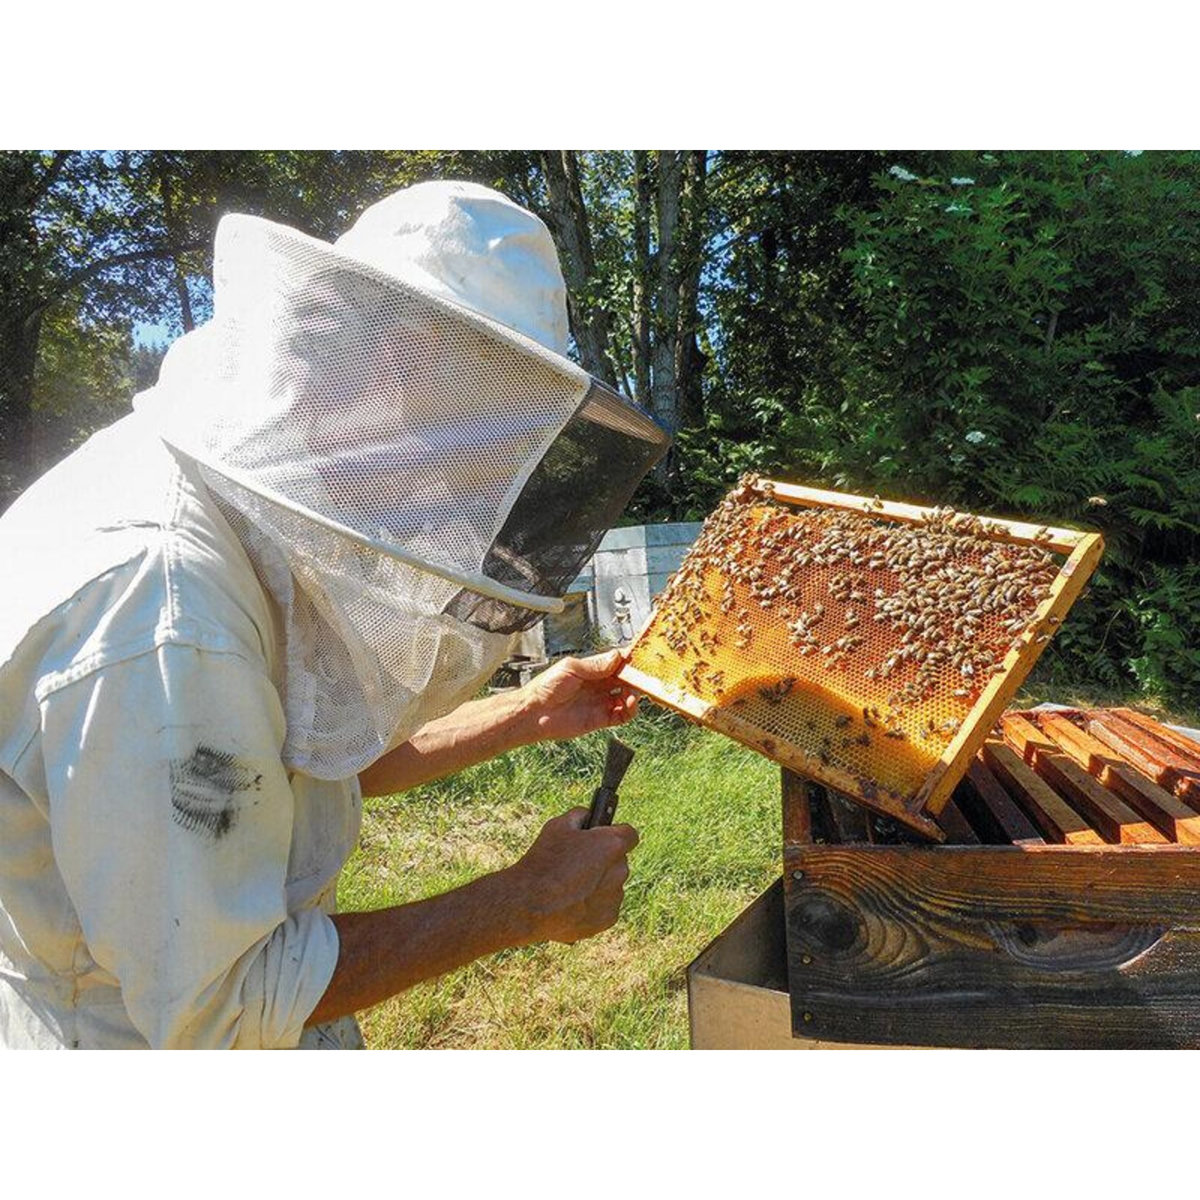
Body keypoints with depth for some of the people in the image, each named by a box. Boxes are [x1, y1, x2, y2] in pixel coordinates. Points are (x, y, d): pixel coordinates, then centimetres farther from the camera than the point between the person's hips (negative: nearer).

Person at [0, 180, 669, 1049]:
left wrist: (527, 716, 3)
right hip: (140, 1041, -7)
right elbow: (215, 1003, -26)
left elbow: (317, 759, 6)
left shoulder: (242, 515, -3)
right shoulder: (159, 604, -32)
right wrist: (525, 905, -20)